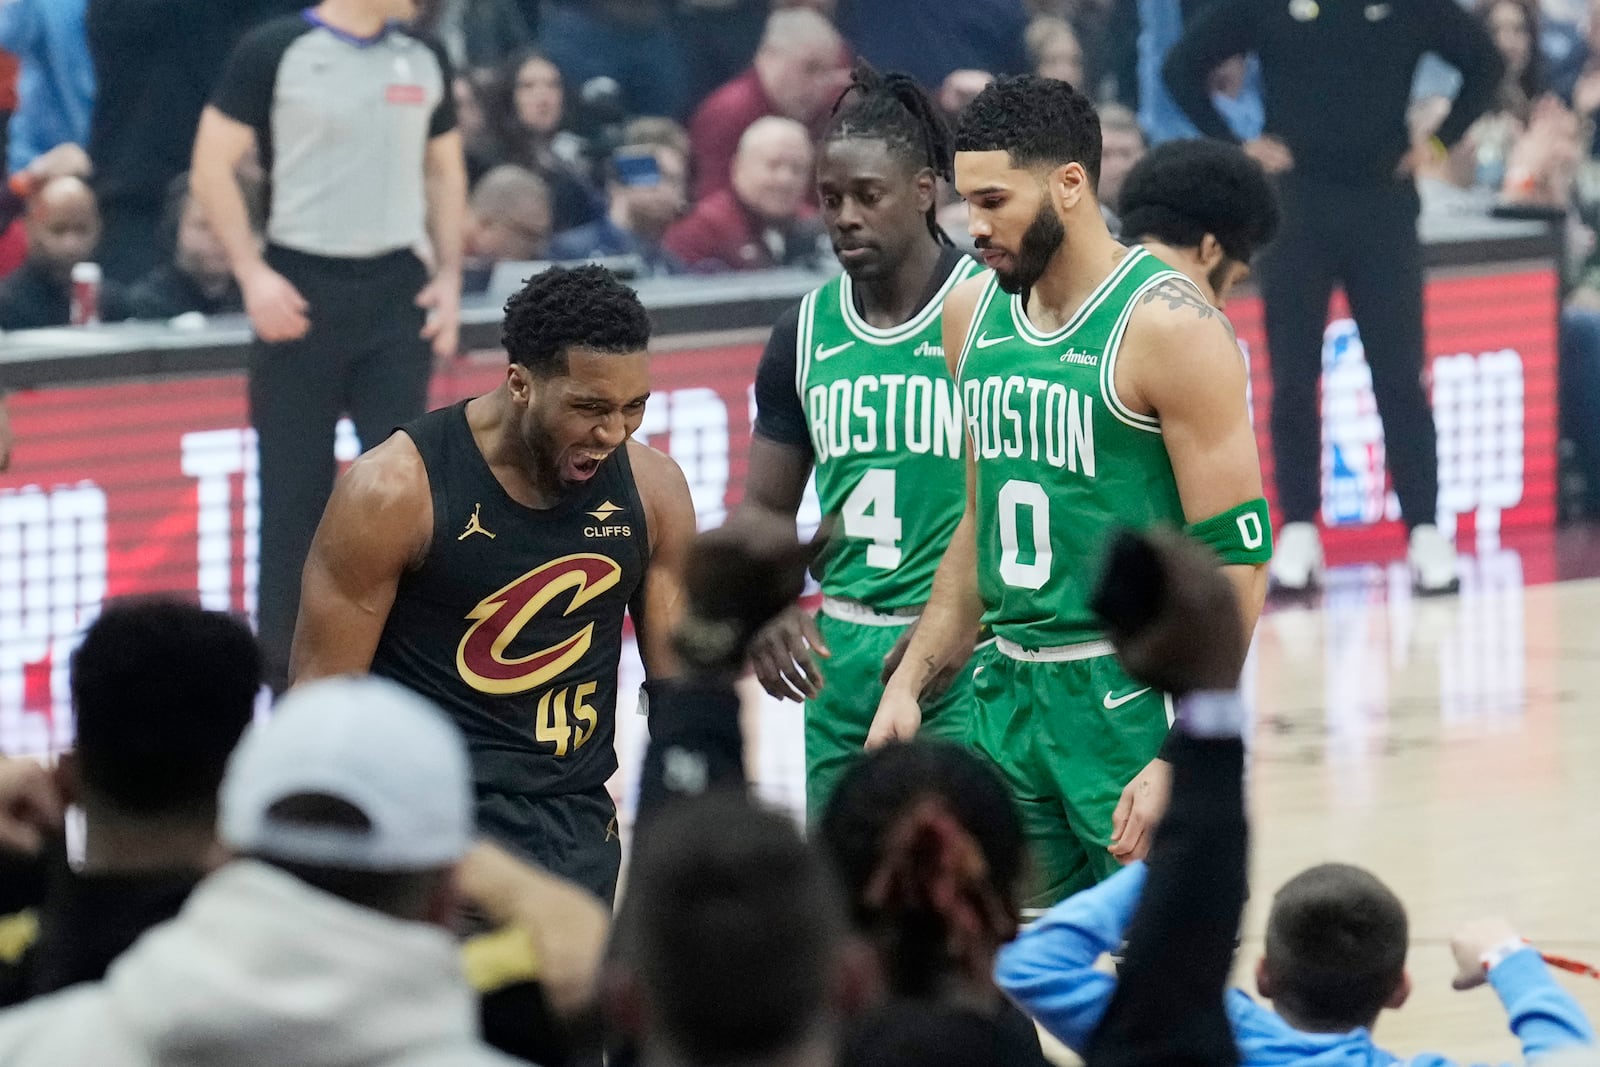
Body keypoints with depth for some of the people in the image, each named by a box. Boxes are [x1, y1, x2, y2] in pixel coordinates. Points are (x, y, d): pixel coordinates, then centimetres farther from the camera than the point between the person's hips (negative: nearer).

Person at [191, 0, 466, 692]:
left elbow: (444, 170, 19)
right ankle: (287, 677, 12)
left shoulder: (422, 61, 9)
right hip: (301, 290, -4)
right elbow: (213, 168, -4)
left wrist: (449, 276, 8)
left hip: (397, 289, 4)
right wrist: (252, 273, -12)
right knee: (294, 486, 2)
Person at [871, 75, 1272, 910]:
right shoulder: (973, 314, 10)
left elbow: (1235, 559, -15)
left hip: (1133, 697, -7)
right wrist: (911, 682, 13)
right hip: (1009, 689, 7)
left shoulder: (1168, 328, -13)